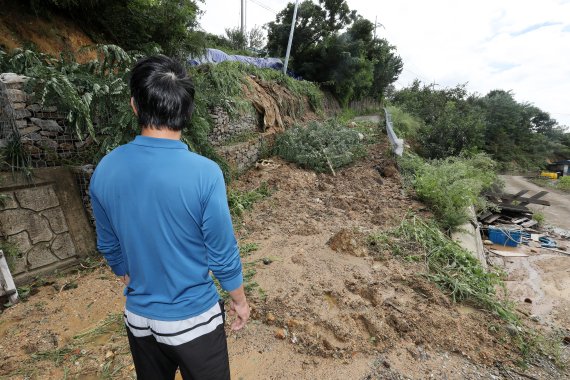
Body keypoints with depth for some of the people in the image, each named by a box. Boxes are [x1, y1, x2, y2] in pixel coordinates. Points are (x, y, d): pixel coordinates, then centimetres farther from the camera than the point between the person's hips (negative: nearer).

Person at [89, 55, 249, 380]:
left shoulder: (104, 170, -12)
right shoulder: (204, 173, -27)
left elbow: (109, 247, 2)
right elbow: (223, 256, -18)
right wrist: (240, 301, 1)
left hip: (138, 317, 4)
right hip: (193, 319, -4)